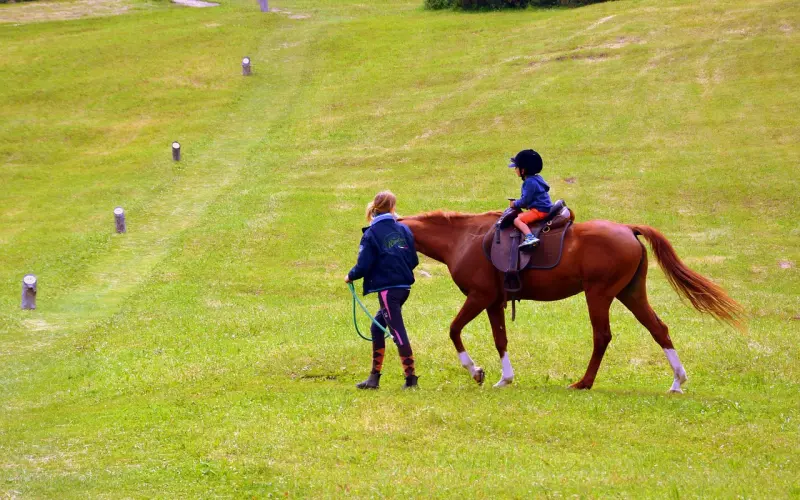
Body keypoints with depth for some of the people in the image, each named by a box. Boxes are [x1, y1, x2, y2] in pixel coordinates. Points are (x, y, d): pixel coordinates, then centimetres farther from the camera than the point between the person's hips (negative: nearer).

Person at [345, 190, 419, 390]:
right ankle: (374, 377, 19)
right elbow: (414, 260, 8)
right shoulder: (404, 230, 6)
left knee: (397, 330, -5)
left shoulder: (371, 234, -8)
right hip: (404, 286, 6)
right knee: (378, 326, 17)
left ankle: (411, 377, -8)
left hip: (386, 288, -6)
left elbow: (363, 266, -11)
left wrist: (350, 276, 8)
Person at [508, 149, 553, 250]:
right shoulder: (536, 178, 14)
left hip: (539, 210, -11)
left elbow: (525, 200, -17)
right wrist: (518, 203, 17)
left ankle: (530, 237, -41)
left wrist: (515, 204, -1)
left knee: (517, 220, -23)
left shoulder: (530, 182, -17)